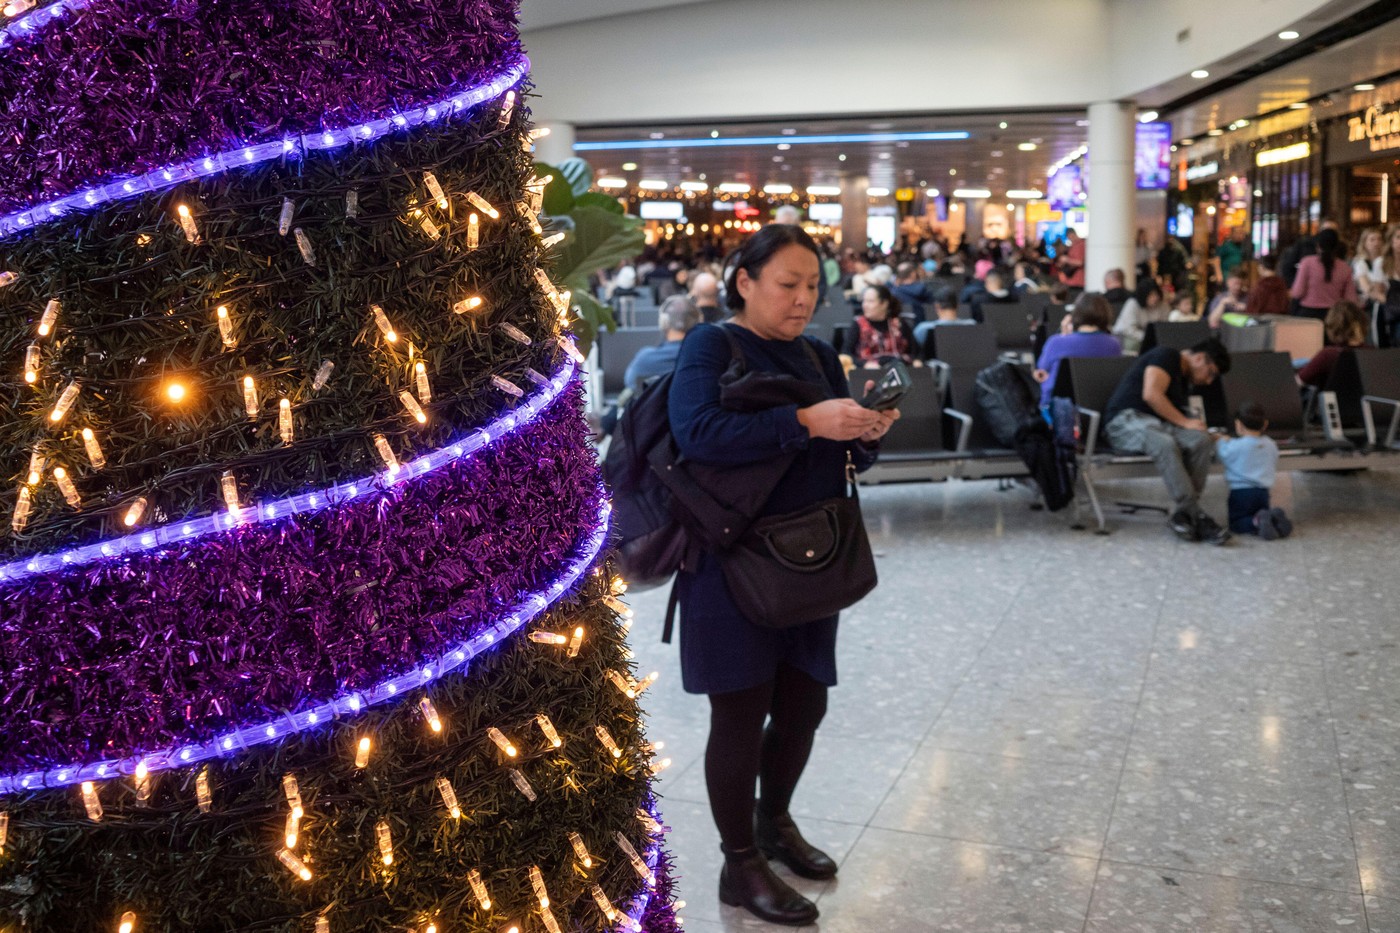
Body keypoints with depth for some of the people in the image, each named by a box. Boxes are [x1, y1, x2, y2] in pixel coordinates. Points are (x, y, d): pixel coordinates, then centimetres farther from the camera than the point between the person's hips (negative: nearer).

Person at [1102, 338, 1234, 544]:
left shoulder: (1184, 380, 24)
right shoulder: (1166, 356, -4)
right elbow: (1151, 394, -18)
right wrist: (1185, 422, -14)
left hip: (1157, 423, 8)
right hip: (1126, 418, -8)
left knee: (1201, 440, -20)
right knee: (1165, 443, -38)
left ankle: (1182, 512, -21)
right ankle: (1195, 515, -32)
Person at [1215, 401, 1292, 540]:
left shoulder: (1235, 446, -11)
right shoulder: (1271, 445, 7)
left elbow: (1222, 457, 5)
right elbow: (1274, 467, 20)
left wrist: (1220, 441, 26)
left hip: (1241, 492, -5)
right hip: (1263, 492, 5)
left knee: (1236, 524, 4)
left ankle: (1257, 521, -27)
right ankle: (1275, 517, -11)